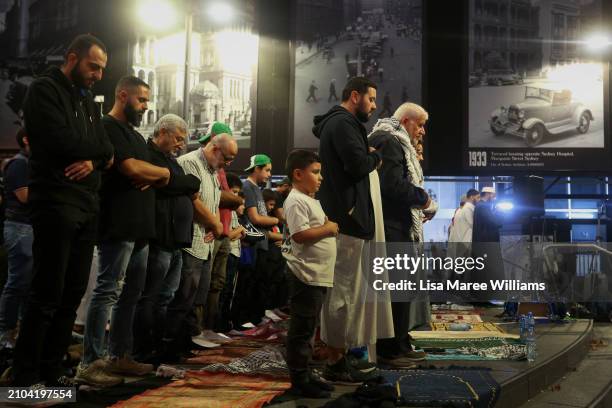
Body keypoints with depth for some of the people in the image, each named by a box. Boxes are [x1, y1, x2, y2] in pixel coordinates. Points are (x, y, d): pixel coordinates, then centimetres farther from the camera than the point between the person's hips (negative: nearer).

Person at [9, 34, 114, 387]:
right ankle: (25, 378, 3)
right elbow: (62, 142, -17)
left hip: (87, 206, 8)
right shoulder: (45, 89, -3)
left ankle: (51, 370, 16)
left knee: (73, 294, 7)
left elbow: (107, 151, 13)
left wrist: (94, 161, -10)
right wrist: (100, 150, 0)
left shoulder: (88, 100, 21)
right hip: (56, 205, -8)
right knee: (47, 295, -7)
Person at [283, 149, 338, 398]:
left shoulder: (311, 201, 18)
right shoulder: (296, 201, -13)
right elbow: (300, 235, -23)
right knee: (301, 329, -3)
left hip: (318, 275, 10)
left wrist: (331, 226, 10)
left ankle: (306, 374, 25)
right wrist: (328, 229, -15)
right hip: (305, 275, -10)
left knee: (308, 328, 16)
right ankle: (299, 382, 4)